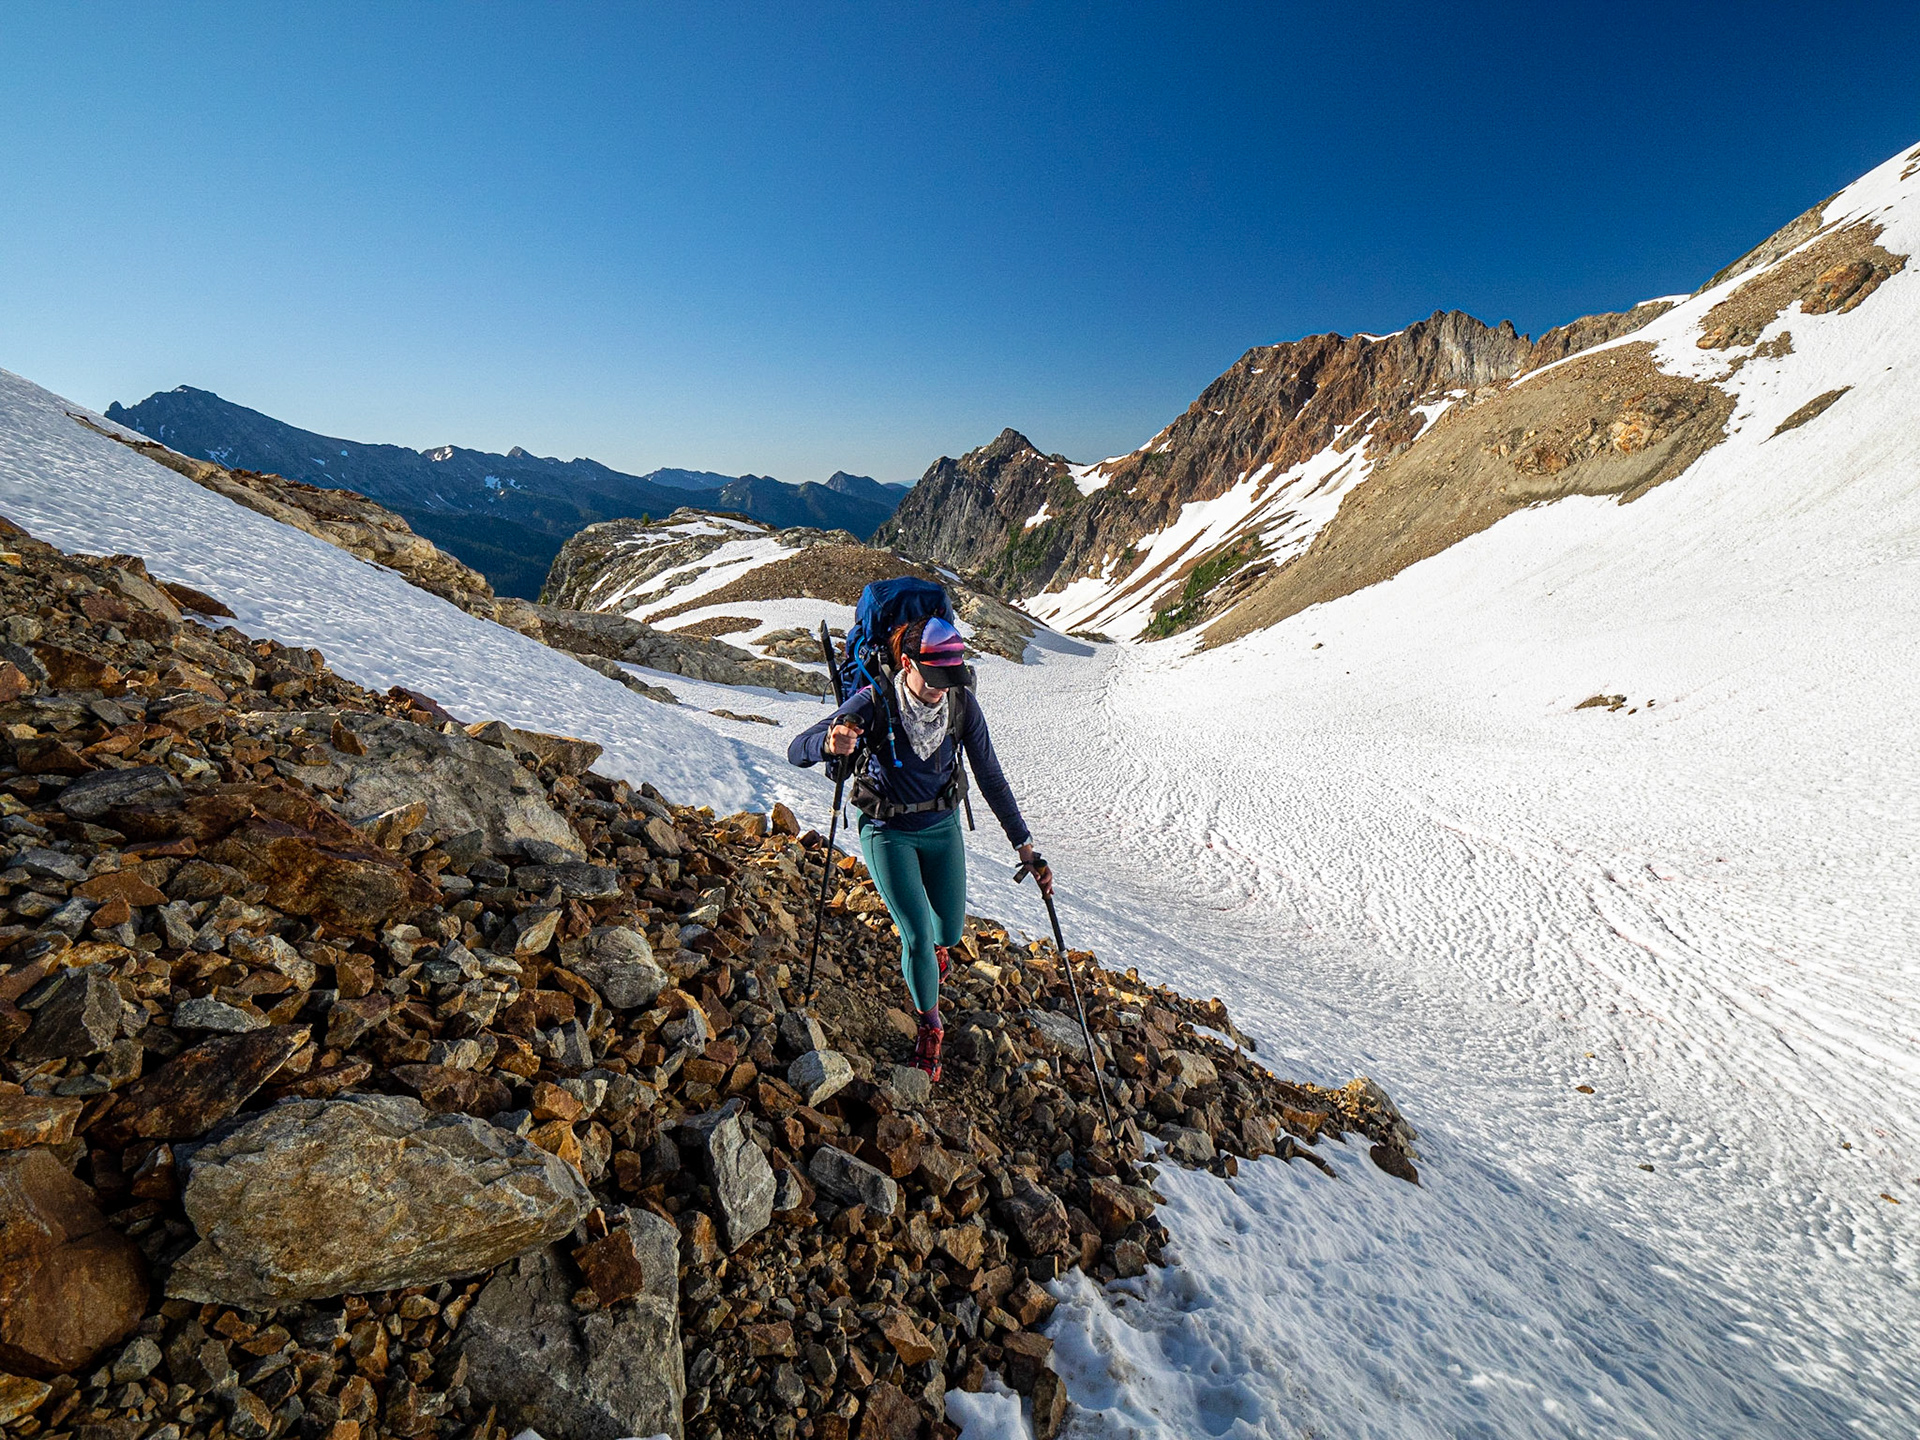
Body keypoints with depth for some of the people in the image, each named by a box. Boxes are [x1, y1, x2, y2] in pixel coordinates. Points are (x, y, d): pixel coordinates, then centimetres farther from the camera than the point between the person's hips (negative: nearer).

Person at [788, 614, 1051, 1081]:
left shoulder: (963, 704, -16)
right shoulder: (875, 702, -25)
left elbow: (991, 779, -8)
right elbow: (796, 751, -27)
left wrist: (1026, 847, -9)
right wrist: (829, 743, -51)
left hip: (942, 827, 3)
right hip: (887, 832, -3)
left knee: (950, 931, 11)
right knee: (917, 936, -7)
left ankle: (935, 947, 53)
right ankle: (930, 1024, 23)